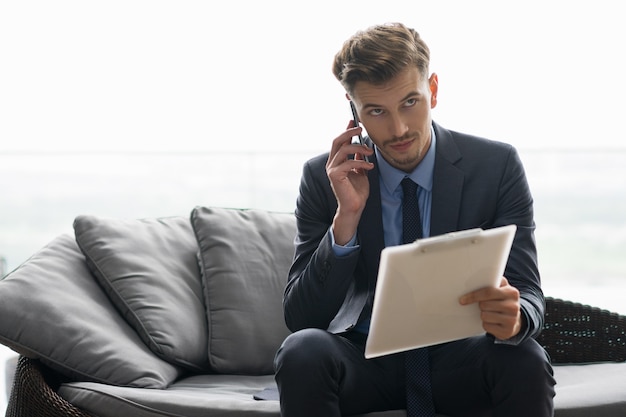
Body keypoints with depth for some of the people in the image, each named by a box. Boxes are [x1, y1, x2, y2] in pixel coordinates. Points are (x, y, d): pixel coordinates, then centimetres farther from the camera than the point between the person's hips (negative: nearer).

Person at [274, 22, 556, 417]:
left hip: (457, 358, 0)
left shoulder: (498, 166, -6)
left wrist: (513, 316, -34)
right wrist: (345, 219, -22)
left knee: (526, 362, -32)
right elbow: (300, 317, -8)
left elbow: (529, 297, -8)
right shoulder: (324, 177, -5)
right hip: (365, 360, 1)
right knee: (302, 351, -31)